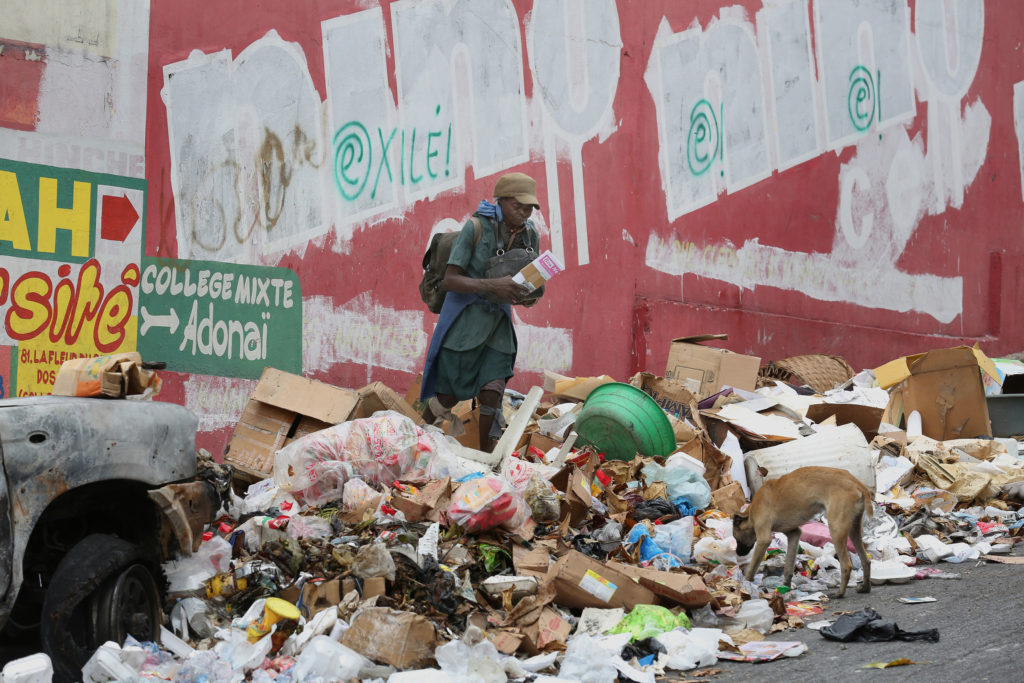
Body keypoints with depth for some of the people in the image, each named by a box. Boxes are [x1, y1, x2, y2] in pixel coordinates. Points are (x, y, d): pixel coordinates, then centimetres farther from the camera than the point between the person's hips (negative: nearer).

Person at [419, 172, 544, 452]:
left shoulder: (531, 236, 0)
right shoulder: (476, 227, -16)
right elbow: (450, 279, -19)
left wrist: (529, 297, -13)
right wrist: (493, 286, -32)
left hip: (498, 322, 4)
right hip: (463, 321, -4)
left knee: (492, 392, -8)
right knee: (450, 394, 4)